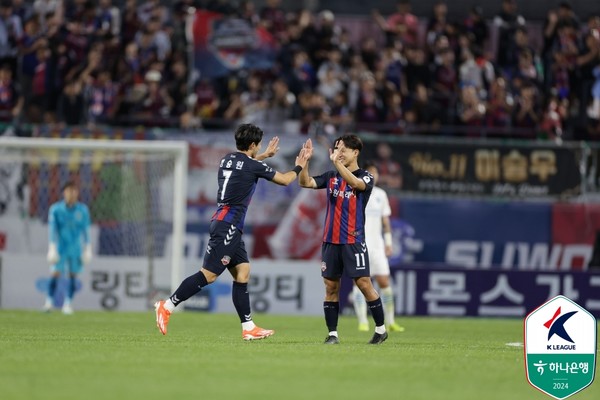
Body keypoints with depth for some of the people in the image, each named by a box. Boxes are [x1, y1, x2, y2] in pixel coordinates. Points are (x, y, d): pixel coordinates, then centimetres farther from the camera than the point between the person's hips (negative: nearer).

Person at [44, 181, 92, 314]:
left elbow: (85, 230, 6)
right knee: (55, 274, -11)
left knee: (73, 275, 1)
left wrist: (87, 249, 6)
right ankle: (49, 302, 0)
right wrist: (52, 249, -12)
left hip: (75, 247, 2)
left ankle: (67, 304, 10)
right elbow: (52, 229, -7)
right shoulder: (55, 209, -5)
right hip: (60, 247, -2)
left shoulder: (83, 210, 1)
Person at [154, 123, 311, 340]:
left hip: (231, 228, 10)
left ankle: (248, 328, 4)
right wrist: (299, 167, 24)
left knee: (242, 272, 7)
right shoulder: (253, 166, -9)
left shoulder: (227, 160, 13)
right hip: (227, 226, -10)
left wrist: (264, 155, 48)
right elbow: (284, 180, 5)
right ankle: (167, 306, -8)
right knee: (208, 275, -10)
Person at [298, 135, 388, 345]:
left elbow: (355, 183, -25)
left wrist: (336, 162, -34)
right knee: (331, 287, 2)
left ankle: (381, 329, 6)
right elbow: (305, 182, 4)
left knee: (364, 284, -7)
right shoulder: (331, 176, 11)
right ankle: (332, 334, 7)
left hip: (353, 241, -4)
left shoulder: (366, 177, -2)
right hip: (330, 240, 4)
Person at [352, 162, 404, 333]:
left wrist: (388, 243, 14)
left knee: (384, 282, 1)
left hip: (377, 244, 4)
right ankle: (362, 322, -7)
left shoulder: (381, 195, 14)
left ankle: (390, 322, 8)